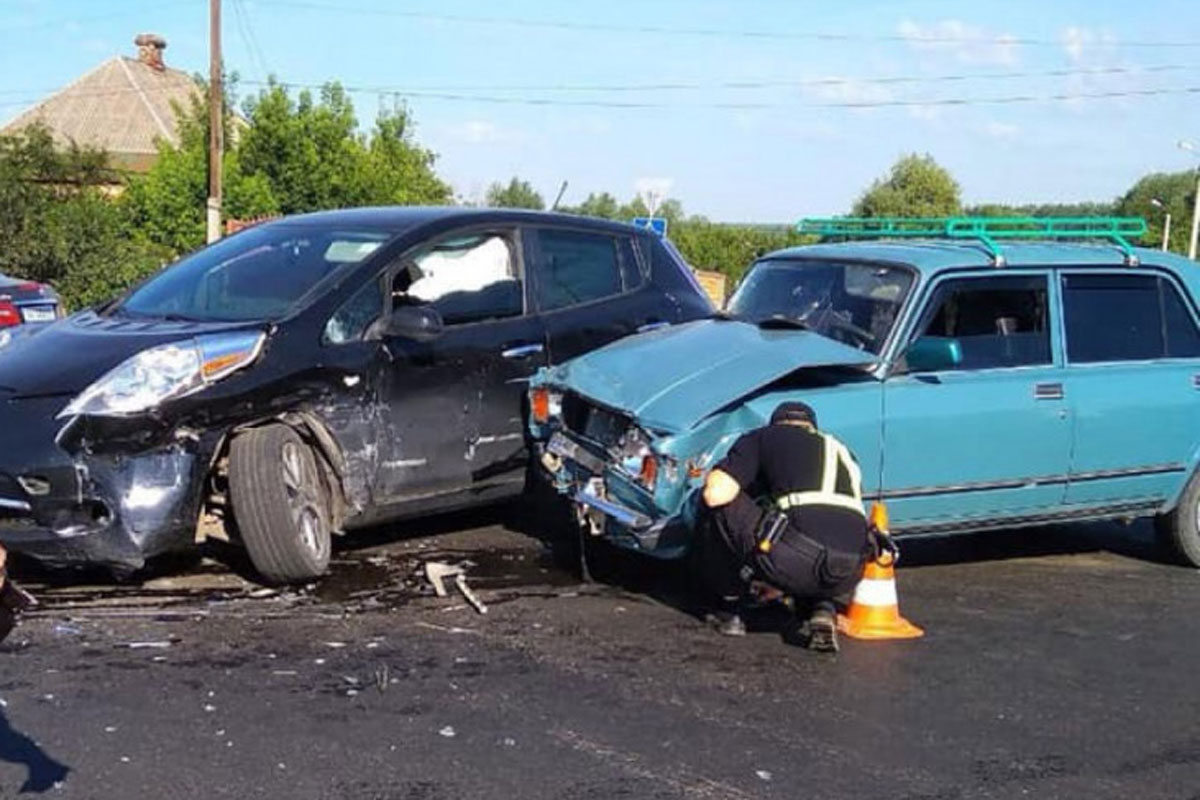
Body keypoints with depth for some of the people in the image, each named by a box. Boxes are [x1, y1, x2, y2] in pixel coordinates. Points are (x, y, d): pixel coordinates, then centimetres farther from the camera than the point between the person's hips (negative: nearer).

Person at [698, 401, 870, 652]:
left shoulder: (762, 438, 16)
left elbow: (716, 494, 3)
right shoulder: (840, 451, 32)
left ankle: (730, 612, 24)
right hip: (849, 575, 6)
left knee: (724, 507, 18)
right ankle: (823, 611, 11)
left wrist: (713, 476, 29)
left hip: (797, 560, -5)